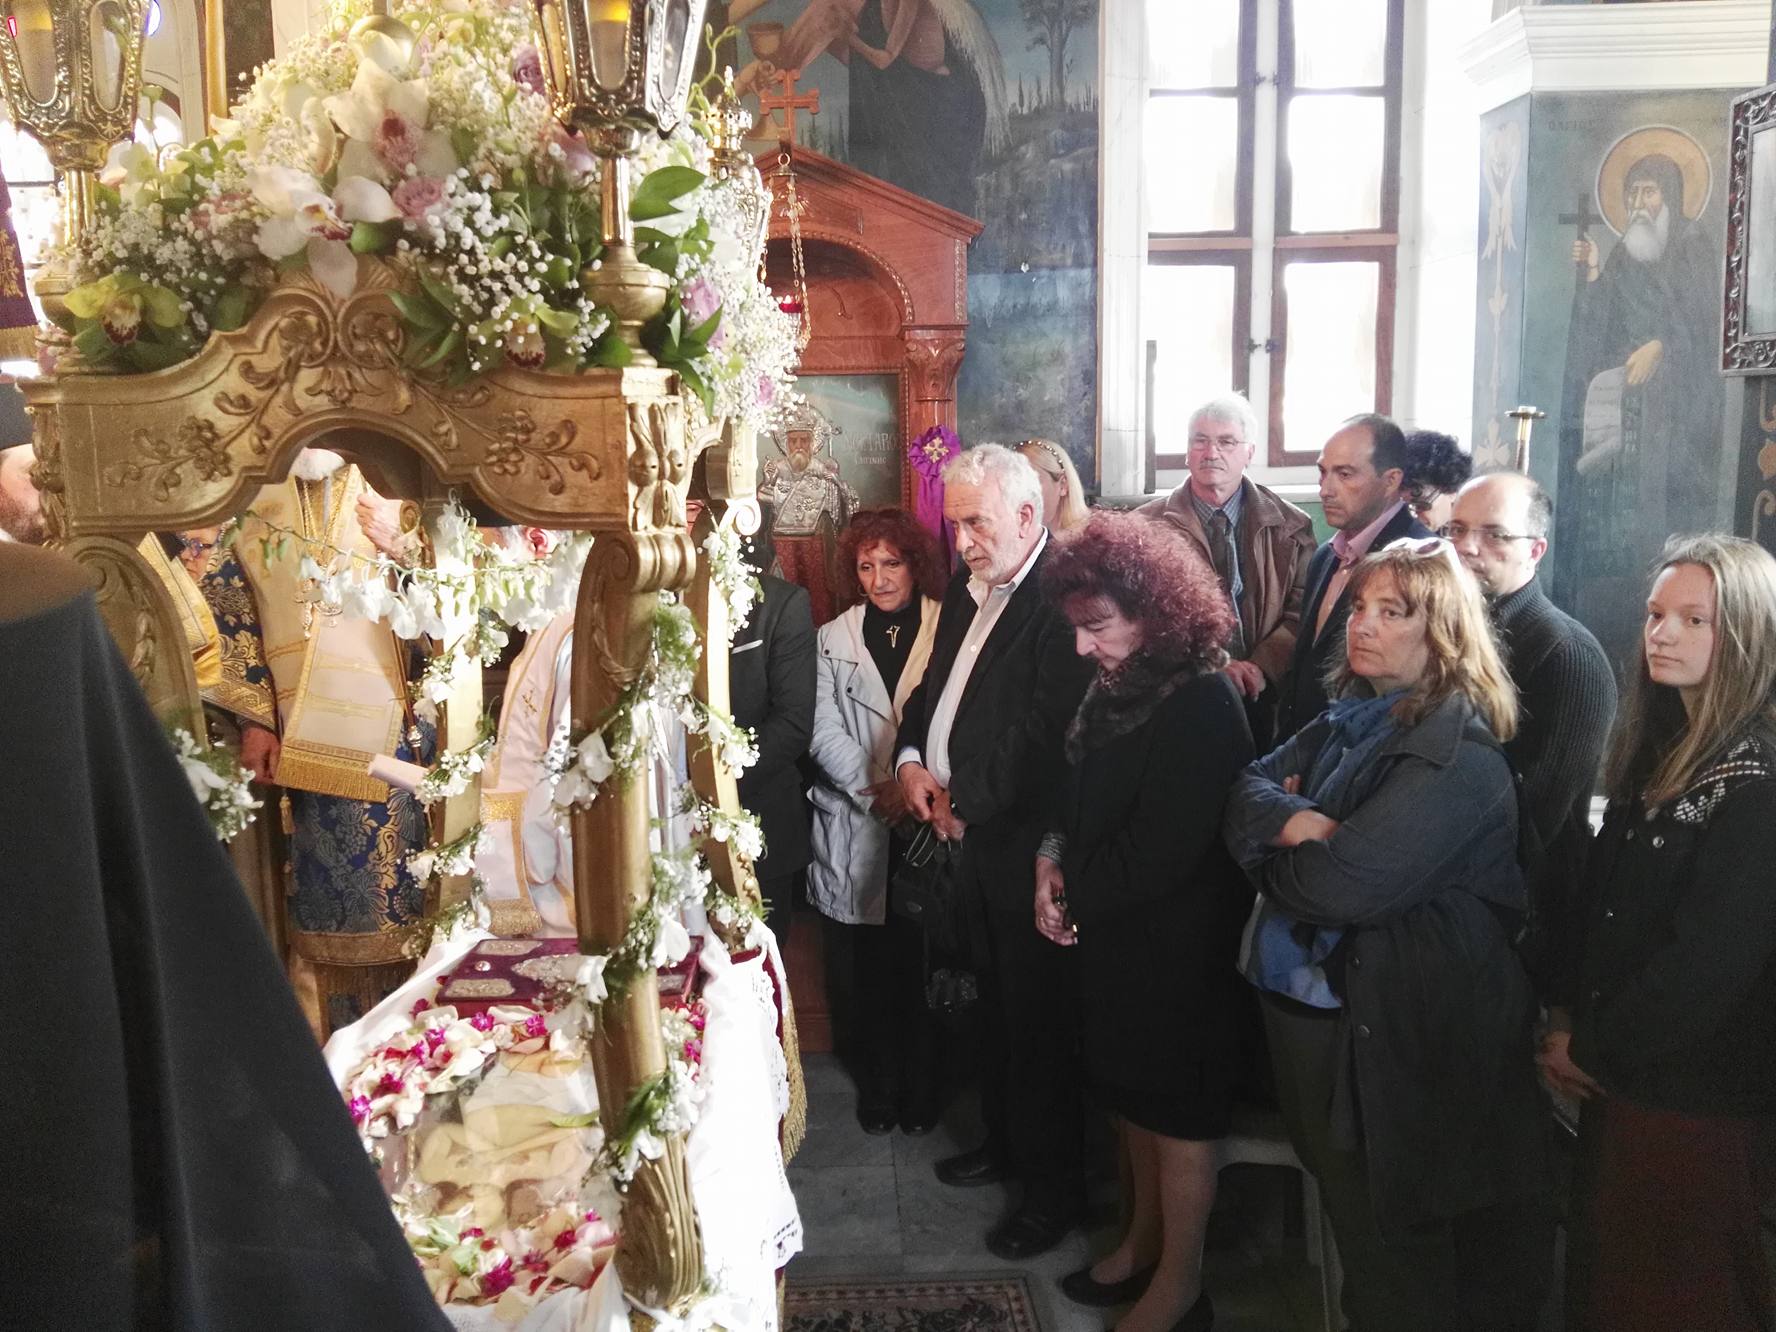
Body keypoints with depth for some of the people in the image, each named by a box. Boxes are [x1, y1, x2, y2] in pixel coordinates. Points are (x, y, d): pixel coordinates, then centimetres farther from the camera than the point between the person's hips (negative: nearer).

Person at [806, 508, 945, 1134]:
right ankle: (878, 1083, 27)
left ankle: (921, 1085, 23)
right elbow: (825, 734, 0)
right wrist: (877, 788, -14)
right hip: (859, 833, 2)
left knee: (924, 965, 3)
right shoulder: (832, 641, 9)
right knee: (867, 971, 8)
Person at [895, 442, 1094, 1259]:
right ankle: (1004, 1139, 38)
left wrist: (967, 803, -14)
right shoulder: (969, 586, 10)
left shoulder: (1062, 596, -20)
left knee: (1036, 1014, 4)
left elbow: (1044, 733, -23)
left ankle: (1055, 1183, 21)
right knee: (995, 999, 20)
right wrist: (910, 759, 0)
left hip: (1025, 843, -8)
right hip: (972, 834, 8)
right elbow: (933, 686, 18)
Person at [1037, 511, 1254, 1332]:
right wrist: (1054, 861, -6)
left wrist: (1075, 894, -11)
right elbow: (1080, 792, 11)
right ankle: (1143, 1243, 41)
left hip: (1178, 947, -8)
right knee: (1132, 1094, 21)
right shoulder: (1119, 685, 2)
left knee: (1177, 1109, 8)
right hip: (1115, 933, 8)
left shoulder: (1202, 707, -24)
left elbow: (1158, 852, -24)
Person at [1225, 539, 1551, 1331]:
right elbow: (1247, 788, 2)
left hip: (1396, 1033, -8)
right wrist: (1290, 820, -19)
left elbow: (1347, 884, -28)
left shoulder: (1458, 754, -20)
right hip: (1308, 1001, 8)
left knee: (1393, 1243, 10)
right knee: (1346, 1204, 23)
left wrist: (1269, 858, -9)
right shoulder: (1348, 722, 7)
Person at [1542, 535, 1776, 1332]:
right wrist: (1573, 1022, 3)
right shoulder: (1658, 746, 8)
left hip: (1695, 1096, -7)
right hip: (1618, 1077, 7)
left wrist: (1592, 1048, -11)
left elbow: (1709, 960, -21)